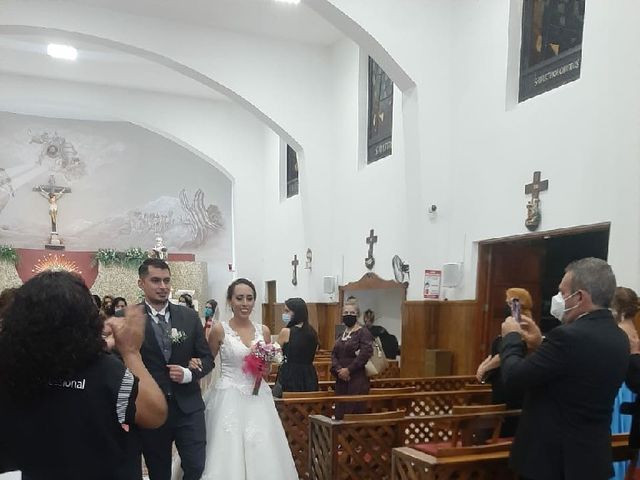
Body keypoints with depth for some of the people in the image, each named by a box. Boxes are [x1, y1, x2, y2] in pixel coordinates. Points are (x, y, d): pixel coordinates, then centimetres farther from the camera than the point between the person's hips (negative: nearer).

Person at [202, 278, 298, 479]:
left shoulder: (263, 331, 6)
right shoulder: (219, 329, -5)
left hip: (258, 399, 4)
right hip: (229, 399, -3)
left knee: (263, 454, 6)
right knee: (229, 454, -1)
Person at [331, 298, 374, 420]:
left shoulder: (363, 333, -6)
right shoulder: (341, 334, 16)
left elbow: (365, 355, -17)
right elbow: (334, 354, 9)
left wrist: (348, 370, -17)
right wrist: (338, 369, -9)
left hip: (357, 379, -7)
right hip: (341, 379, 7)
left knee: (354, 412, -6)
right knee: (340, 412, 8)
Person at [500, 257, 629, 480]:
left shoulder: (570, 336, -25)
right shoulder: (618, 337, 2)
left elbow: (513, 377, -20)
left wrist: (511, 337, -4)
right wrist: (539, 345, 8)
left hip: (554, 457, -8)